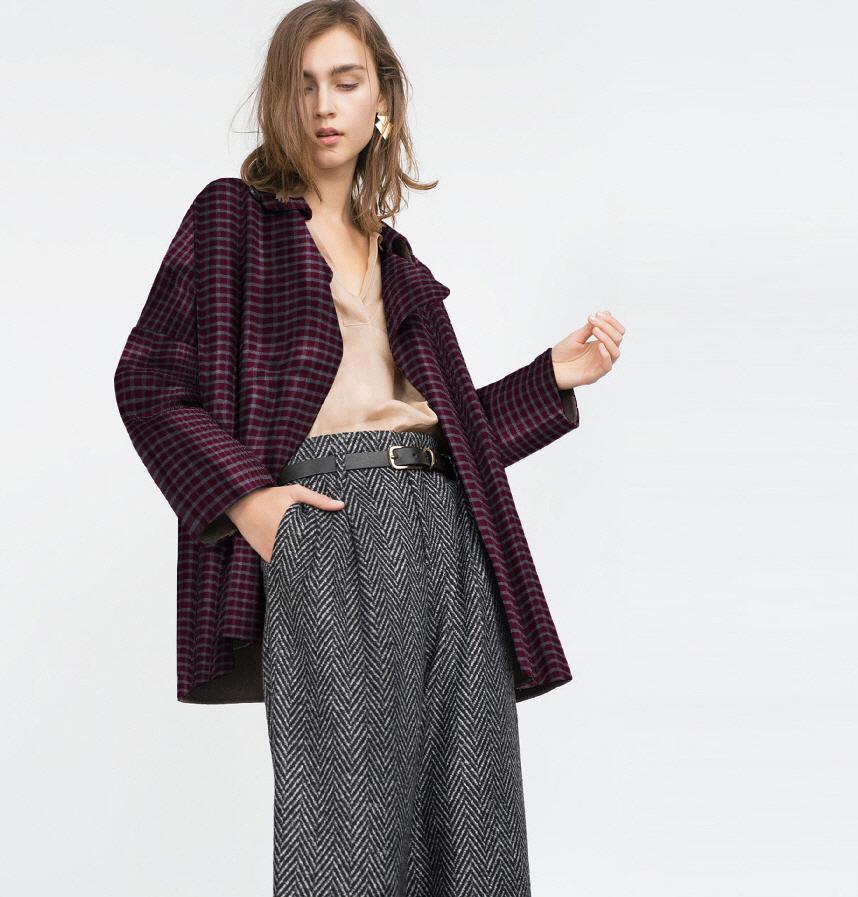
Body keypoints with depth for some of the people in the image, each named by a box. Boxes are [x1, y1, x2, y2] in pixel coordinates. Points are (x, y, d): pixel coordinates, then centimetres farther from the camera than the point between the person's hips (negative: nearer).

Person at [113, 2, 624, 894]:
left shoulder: (395, 259, 23)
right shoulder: (234, 216, 8)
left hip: (447, 529, 5)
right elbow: (148, 379, 0)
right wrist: (242, 496, -11)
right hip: (325, 529, -5)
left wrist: (554, 374, 14)